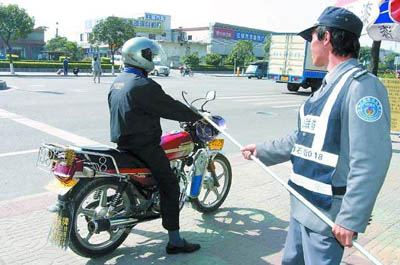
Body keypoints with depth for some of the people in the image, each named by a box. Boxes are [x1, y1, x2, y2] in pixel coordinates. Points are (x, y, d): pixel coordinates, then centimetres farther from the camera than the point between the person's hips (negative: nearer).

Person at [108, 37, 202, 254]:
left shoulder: (118, 81, 9)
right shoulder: (144, 86, -21)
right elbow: (171, 108, -17)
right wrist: (197, 116, -2)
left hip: (120, 140, 10)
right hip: (143, 146, -10)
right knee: (170, 187, -4)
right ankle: (174, 241, -1)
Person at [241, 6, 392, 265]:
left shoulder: (362, 85, -19)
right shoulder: (328, 86, 13)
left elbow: (371, 161, -24)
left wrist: (351, 219, -24)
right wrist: (262, 150, 25)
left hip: (328, 213, -9)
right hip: (303, 204, 9)